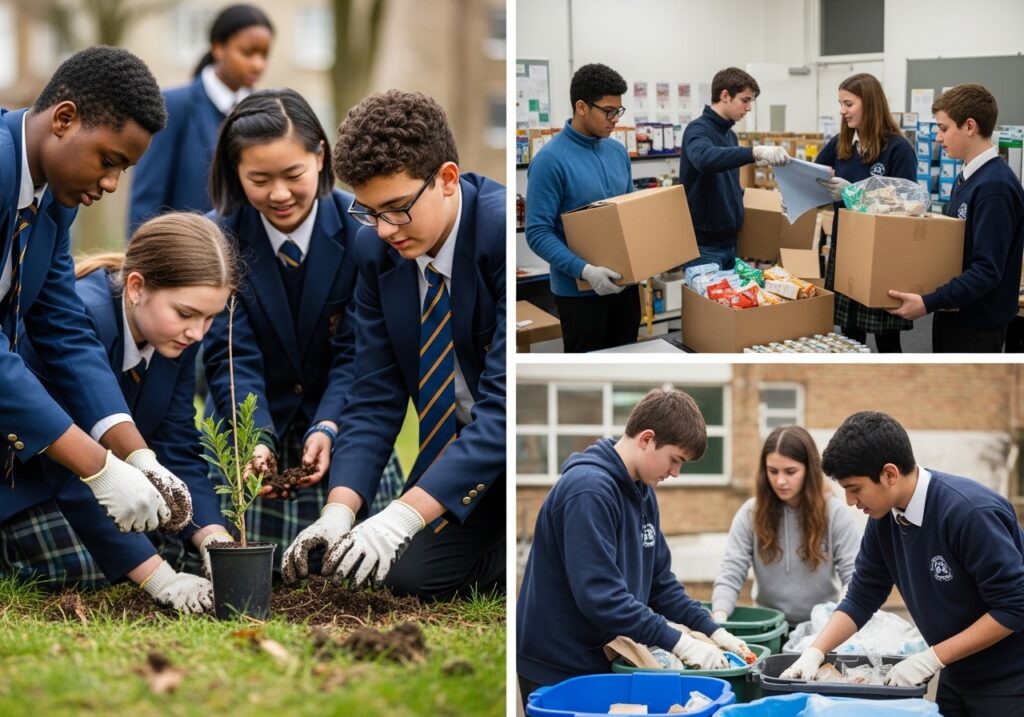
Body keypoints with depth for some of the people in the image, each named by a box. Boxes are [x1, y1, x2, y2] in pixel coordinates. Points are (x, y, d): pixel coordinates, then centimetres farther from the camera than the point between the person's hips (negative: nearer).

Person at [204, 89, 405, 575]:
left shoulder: (363, 230, -11)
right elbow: (232, 355, -14)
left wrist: (328, 429, -29)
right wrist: (256, 439, -31)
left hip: (342, 430, 0)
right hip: (254, 434, 0)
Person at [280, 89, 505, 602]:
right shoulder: (376, 249, -5)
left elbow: (504, 401, -31)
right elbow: (375, 397, -3)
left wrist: (404, 515, -35)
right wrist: (339, 510, -19)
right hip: (463, 440, 6)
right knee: (411, 571, -11)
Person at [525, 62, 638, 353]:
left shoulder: (617, 151, 8)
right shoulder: (551, 159, -15)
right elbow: (538, 232, -19)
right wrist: (584, 270, -29)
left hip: (623, 282, 7)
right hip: (580, 290, -7)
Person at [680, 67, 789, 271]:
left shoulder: (729, 134, 16)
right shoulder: (698, 130, -12)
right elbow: (704, 159, -37)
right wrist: (755, 152, -45)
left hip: (729, 242, 9)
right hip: (704, 244, -9)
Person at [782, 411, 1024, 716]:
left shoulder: (971, 512, -27)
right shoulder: (885, 516, -4)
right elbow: (862, 598, 5)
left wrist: (931, 658, -23)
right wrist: (814, 653, -9)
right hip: (957, 676, 7)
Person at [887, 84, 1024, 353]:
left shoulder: (995, 186, -21)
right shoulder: (967, 178, 9)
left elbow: (988, 270, -26)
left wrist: (928, 303, -28)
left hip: (978, 326, -10)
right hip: (952, 315, 10)